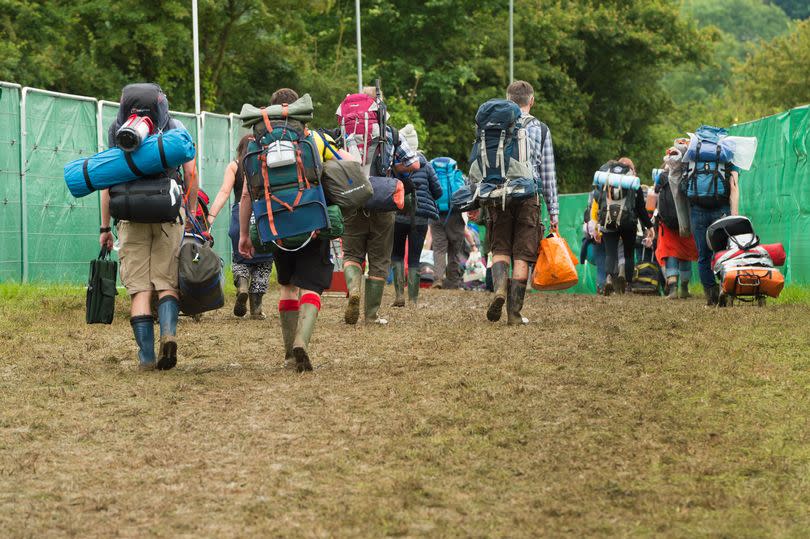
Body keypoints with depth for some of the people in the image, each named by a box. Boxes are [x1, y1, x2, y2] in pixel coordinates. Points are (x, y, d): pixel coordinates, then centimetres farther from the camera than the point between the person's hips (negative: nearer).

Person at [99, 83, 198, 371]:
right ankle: (169, 332, -22)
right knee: (167, 282, 6)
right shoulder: (176, 129, 9)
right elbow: (191, 174, 4)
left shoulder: (117, 130, 10)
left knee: (139, 287, 2)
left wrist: (105, 227, 14)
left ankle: (147, 356, -5)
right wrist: (192, 215, 14)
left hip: (131, 217, 0)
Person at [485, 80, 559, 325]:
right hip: (528, 196, -1)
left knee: (500, 249, 12)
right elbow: (548, 174, 4)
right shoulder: (540, 129, 4)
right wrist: (553, 210, 7)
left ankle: (499, 288, -17)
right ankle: (514, 312, 1)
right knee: (522, 256, 2)